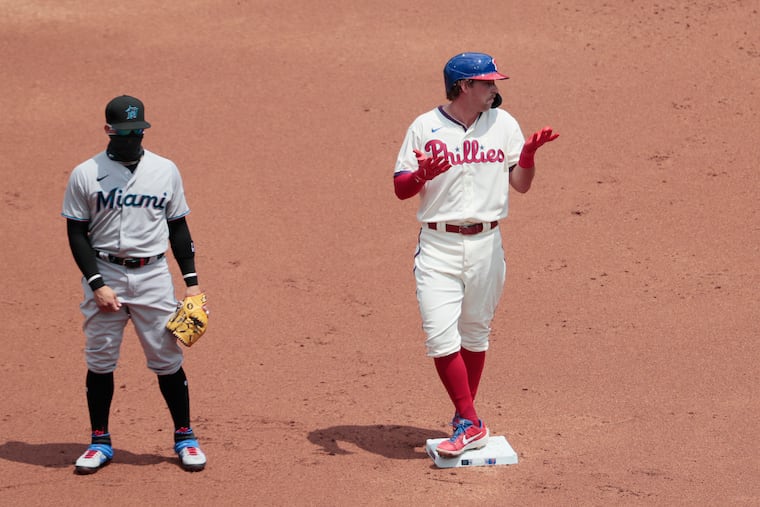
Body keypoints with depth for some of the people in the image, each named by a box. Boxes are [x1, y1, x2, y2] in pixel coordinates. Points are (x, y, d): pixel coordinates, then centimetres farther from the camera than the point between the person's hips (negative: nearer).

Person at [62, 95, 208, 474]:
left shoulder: (165, 171, 5)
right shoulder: (85, 175, -1)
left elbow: (178, 228, 11)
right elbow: (77, 233, -1)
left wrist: (192, 281, 4)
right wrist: (97, 284, -11)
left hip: (153, 275, 1)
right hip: (104, 274, -1)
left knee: (167, 359, 2)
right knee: (100, 361, 3)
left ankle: (184, 438, 13)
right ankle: (100, 442, 15)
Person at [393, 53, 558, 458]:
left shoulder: (503, 124, 5)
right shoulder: (424, 128, -3)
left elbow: (520, 184, 5)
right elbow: (400, 188, -2)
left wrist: (528, 152, -14)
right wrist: (423, 174, -23)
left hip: (486, 243, 3)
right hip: (438, 246, -2)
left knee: (474, 335, 11)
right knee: (440, 337, -12)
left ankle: (465, 419, 25)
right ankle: (470, 424, -7)